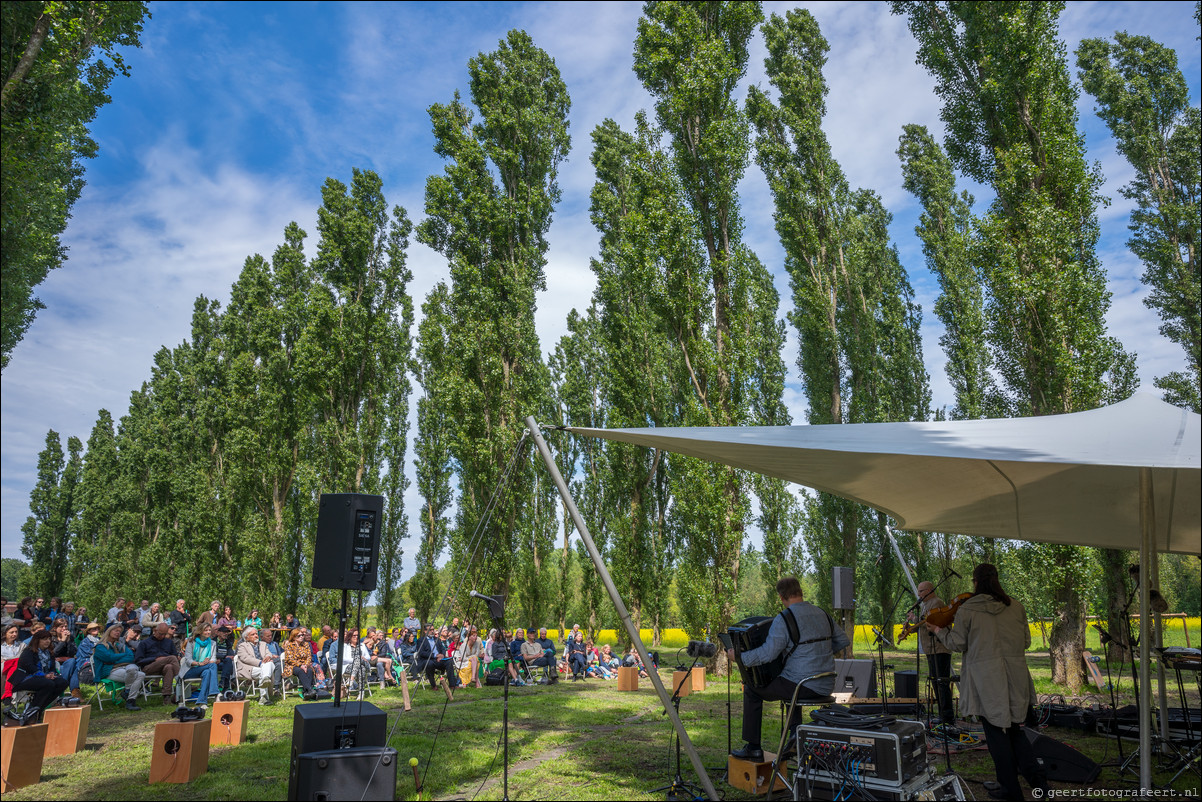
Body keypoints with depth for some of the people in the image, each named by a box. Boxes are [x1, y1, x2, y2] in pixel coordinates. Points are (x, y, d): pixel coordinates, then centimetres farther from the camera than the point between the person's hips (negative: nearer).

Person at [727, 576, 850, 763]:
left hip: (803, 687, -8)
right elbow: (843, 641, 20)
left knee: (752, 689, 11)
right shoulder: (823, 614, 9)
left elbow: (768, 653, -23)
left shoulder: (784, 619, -15)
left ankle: (753, 748, 14)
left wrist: (739, 657, -12)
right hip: (826, 686, 8)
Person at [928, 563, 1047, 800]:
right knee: (1015, 730, 18)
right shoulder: (1016, 606, 3)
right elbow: (1026, 641, 9)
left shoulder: (966, 610, -9)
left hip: (987, 682, -4)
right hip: (1015, 679, 4)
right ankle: (1037, 778, 7)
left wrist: (939, 631, 13)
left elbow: (957, 644, -4)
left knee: (996, 733, 7)